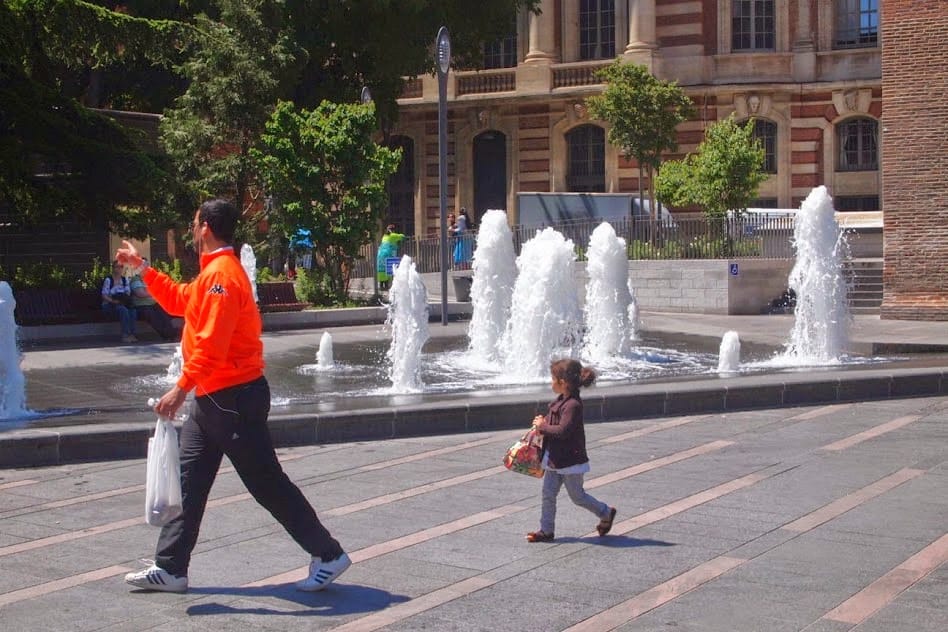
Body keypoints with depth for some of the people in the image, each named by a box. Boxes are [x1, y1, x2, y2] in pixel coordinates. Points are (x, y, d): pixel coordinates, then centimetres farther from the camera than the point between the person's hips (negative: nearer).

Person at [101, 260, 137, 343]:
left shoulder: (125, 280, 14)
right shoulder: (108, 280, -3)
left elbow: (128, 293, 9)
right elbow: (104, 295, -8)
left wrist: (126, 299, -13)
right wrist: (113, 301, -23)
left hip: (123, 304, 5)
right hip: (109, 305, -4)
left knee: (133, 311, -27)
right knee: (123, 310, -34)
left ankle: (131, 334, -29)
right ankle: (125, 335, -36)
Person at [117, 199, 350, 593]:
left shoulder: (221, 274, -19)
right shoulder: (214, 272, 13)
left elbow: (211, 345, -26)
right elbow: (179, 300, 27)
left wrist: (181, 389, -26)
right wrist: (142, 268, 25)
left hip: (234, 398, -10)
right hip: (213, 398, 10)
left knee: (267, 483, -4)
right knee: (188, 481, 11)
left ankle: (328, 556, 5)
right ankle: (170, 569, 17)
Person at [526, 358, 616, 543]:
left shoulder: (573, 405, -24)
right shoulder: (560, 400, 7)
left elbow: (562, 431, -32)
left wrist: (542, 426, -20)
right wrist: (544, 421, 1)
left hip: (570, 460, -9)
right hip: (555, 459, 9)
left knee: (577, 496, 7)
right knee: (548, 494, 7)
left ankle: (606, 513, 27)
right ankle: (546, 531, 14)